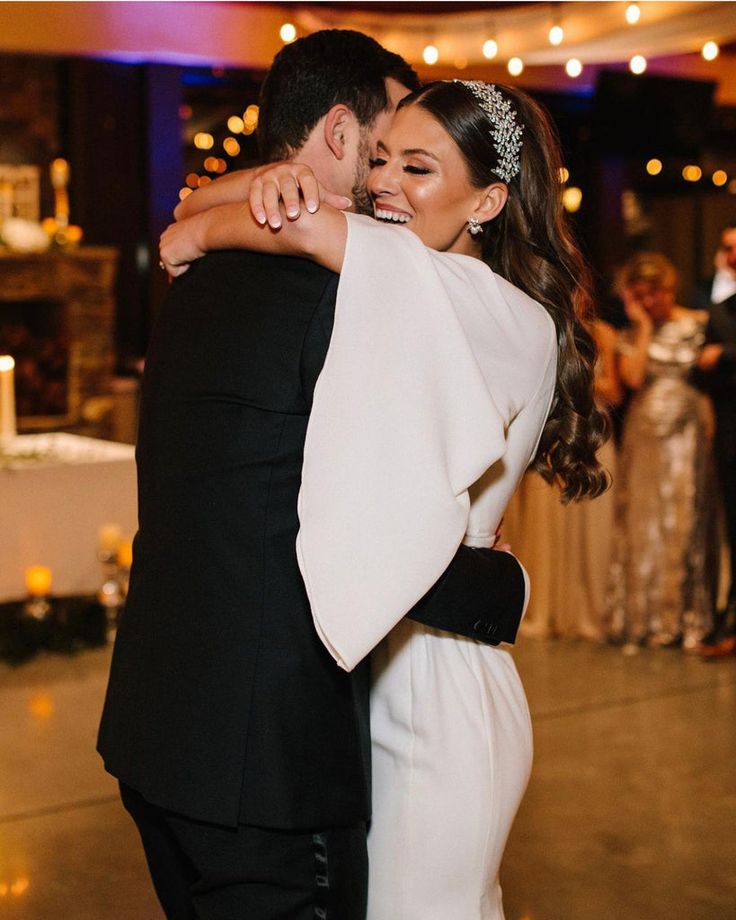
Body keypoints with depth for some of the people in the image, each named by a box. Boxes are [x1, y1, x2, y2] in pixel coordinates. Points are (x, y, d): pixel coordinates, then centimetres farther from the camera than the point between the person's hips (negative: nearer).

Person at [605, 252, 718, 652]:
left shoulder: (699, 325, 5)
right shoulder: (632, 336, 9)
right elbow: (634, 377, -9)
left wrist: (709, 429, -8)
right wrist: (644, 327, -4)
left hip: (688, 434, -1)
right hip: (645, 435, 2)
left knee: (686, 524, 0)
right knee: (644, 524, 2)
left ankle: (687, 618, 6)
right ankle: (644, 619, 7)